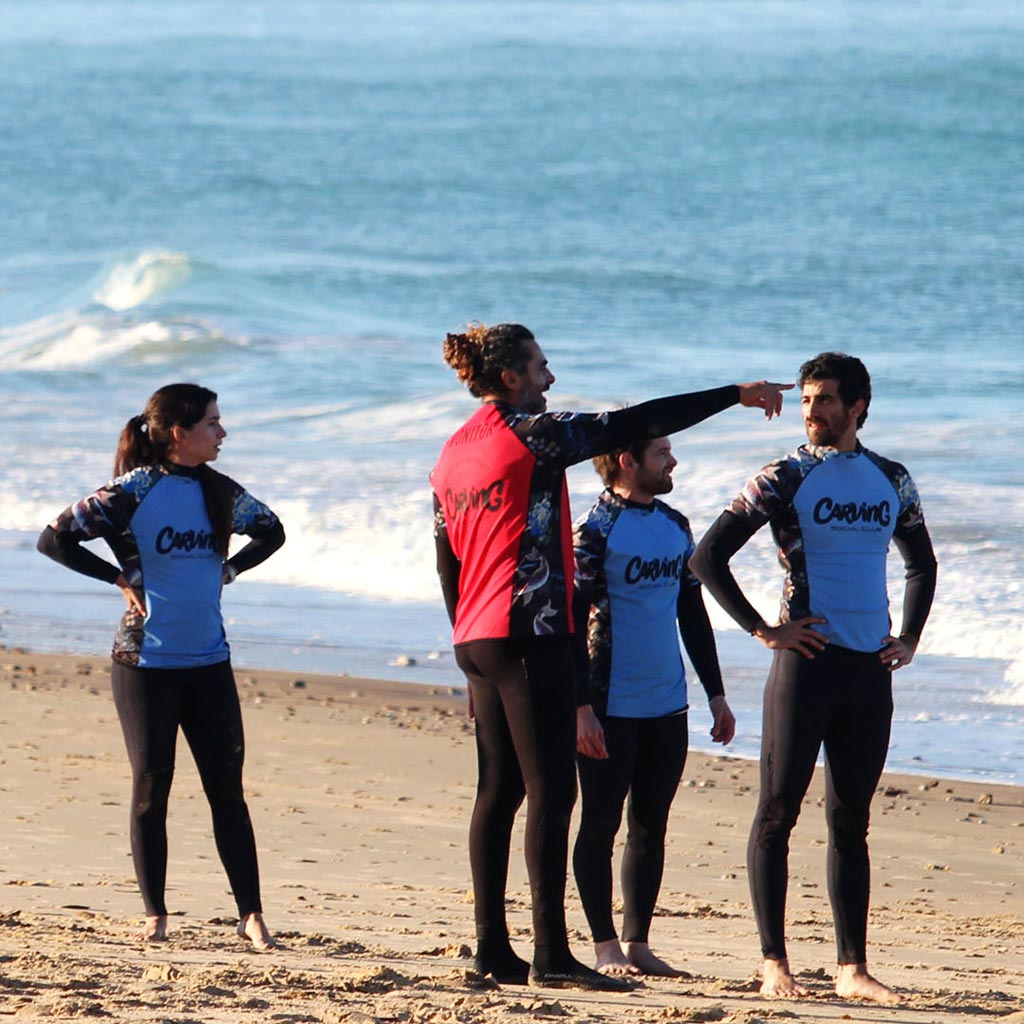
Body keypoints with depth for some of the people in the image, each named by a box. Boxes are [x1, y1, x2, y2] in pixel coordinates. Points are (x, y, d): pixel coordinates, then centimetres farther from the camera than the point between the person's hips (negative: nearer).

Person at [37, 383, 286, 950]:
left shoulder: (219, 492, 6)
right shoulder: (135, 490, -9)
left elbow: (271, 531, 24)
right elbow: (56, 539, -11)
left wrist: (227, 570, 9)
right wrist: (121, 576, -8)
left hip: (208, 662, 4)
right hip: (146, 662, -4)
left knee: (228, 789, 0)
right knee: (151, 788, 1)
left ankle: (251, 914, 2)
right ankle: (154, 913, 10)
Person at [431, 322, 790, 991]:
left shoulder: (454, 453, 14)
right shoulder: (531, 434, -10)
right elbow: (637, 425, -10)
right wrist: (738, 396, -3)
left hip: (476, 640, 9)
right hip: (531, 635, -9)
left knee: (500, 789, 11)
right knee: (551, 791, -9)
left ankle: (493, 949, 11)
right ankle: (551, 956, -13)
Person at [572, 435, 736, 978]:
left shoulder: (676, 526, 11)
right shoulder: (594, 530, -10)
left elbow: (692, 612, 18)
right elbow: (572, 622, -12)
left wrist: (715, 693, 16)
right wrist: (581, 707, -17)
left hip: (666, 707, 7)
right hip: (610, 707, -6)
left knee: (651, 826, 8)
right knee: (601, 823, 0)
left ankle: (637, 942, 14)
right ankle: (605, 947, 4)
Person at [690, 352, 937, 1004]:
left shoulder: (891, 481, 11)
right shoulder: (785, 479, -3)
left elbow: (922, 565, 27)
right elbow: (708, 557, -5)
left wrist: (909, 639, 14)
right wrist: (763, 630, -8)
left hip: (870, 669, 4)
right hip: (808, 657, -4)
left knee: (851, 821, 7)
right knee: (778, 814, -3)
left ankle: (854, 970, 9)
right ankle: (775, 963, 0)